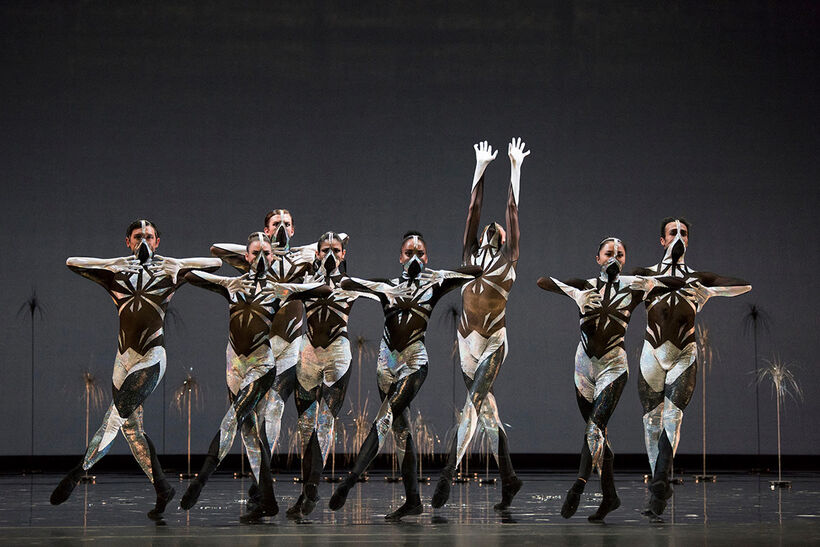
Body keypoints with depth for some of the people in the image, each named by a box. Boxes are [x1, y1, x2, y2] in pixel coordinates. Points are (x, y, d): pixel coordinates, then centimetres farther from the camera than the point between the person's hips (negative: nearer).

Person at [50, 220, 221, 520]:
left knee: (117, 414, -19)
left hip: (152, 356, -4)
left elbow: (215, 263, 8)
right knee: (130, 425, 3)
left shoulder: (170, 267, 5)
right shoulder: (116, 268, 9)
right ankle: (162, 488, 11)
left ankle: (77, 472, -18)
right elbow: (72, 262, 14)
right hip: (124, 357, 4)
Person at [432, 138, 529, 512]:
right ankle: (509, 479, 14)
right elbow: (474, 209, 11)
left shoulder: (507, 261, 1)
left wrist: (515, 168, 7)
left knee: (472, 407, -13)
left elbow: (513, 211, 4)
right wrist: (480, 168, 13)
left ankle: (447, 477, -20)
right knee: (486, 410, 7)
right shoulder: (471, 256, 9)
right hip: (467, 344, 5)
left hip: (494, 345, -5)